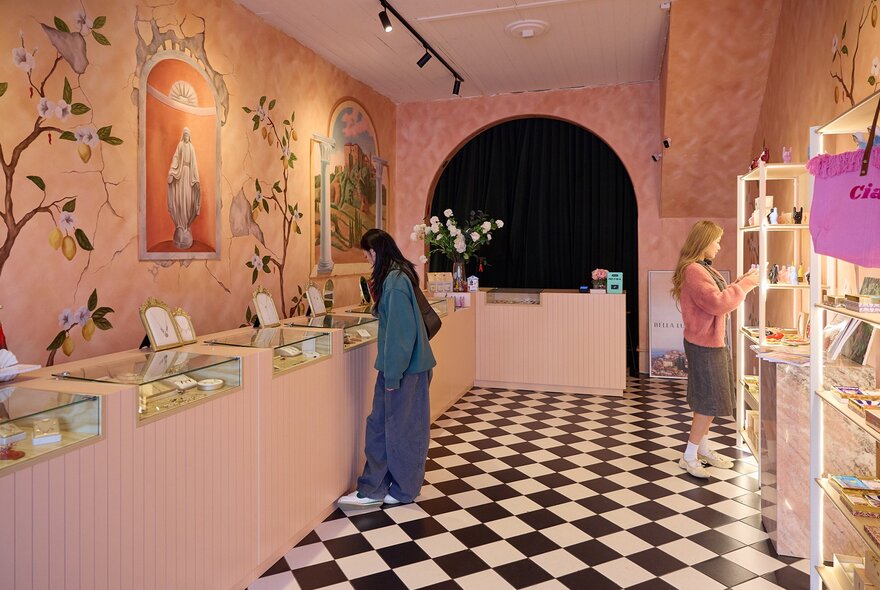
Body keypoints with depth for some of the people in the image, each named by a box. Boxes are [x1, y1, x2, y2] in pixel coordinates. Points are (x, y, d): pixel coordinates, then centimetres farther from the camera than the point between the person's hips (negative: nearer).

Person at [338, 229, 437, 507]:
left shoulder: (395, 280, -21)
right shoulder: (397, 275, 10)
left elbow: (401, 331, -23)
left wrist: (393, 374, -20)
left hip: (405, 366, -9)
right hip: (394, 363, 10)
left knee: (402, 426, 5)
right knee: (380, 424, 14)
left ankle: (405, 490, 22)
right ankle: (373, 489, 26)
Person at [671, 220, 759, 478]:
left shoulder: (703, 268, 13)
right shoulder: (694, 270, -21)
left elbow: (717, 297, 17)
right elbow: (718, 303, -27)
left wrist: (740, 282, 5)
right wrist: (745, 285, -18)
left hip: (712, 341, 10)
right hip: (705, 344, -10)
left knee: (707, 401, 18)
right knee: (709, 403, -3)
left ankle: (703, 449, 31)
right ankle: (689, 457, 7)